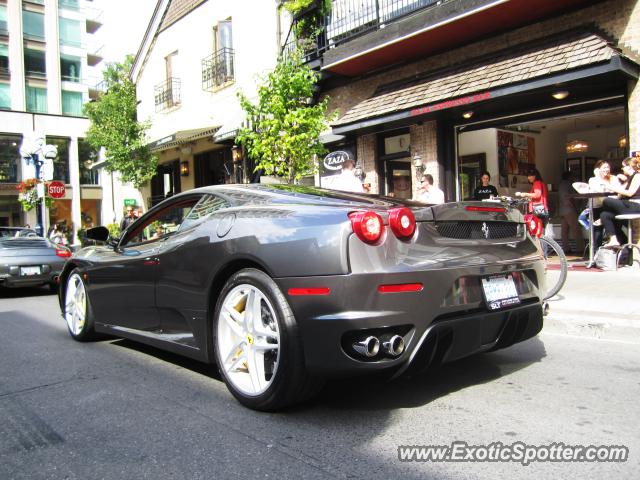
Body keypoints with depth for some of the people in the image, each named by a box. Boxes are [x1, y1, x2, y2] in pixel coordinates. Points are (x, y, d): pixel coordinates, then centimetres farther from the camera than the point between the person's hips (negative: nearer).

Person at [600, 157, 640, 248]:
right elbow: (621, 196, 18)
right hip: (628, 206, 9)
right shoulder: (629, 179, 25)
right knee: (605, 215, -7)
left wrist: (615, 189, -11)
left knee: (607, 201, -19)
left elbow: (630, 193, -16)